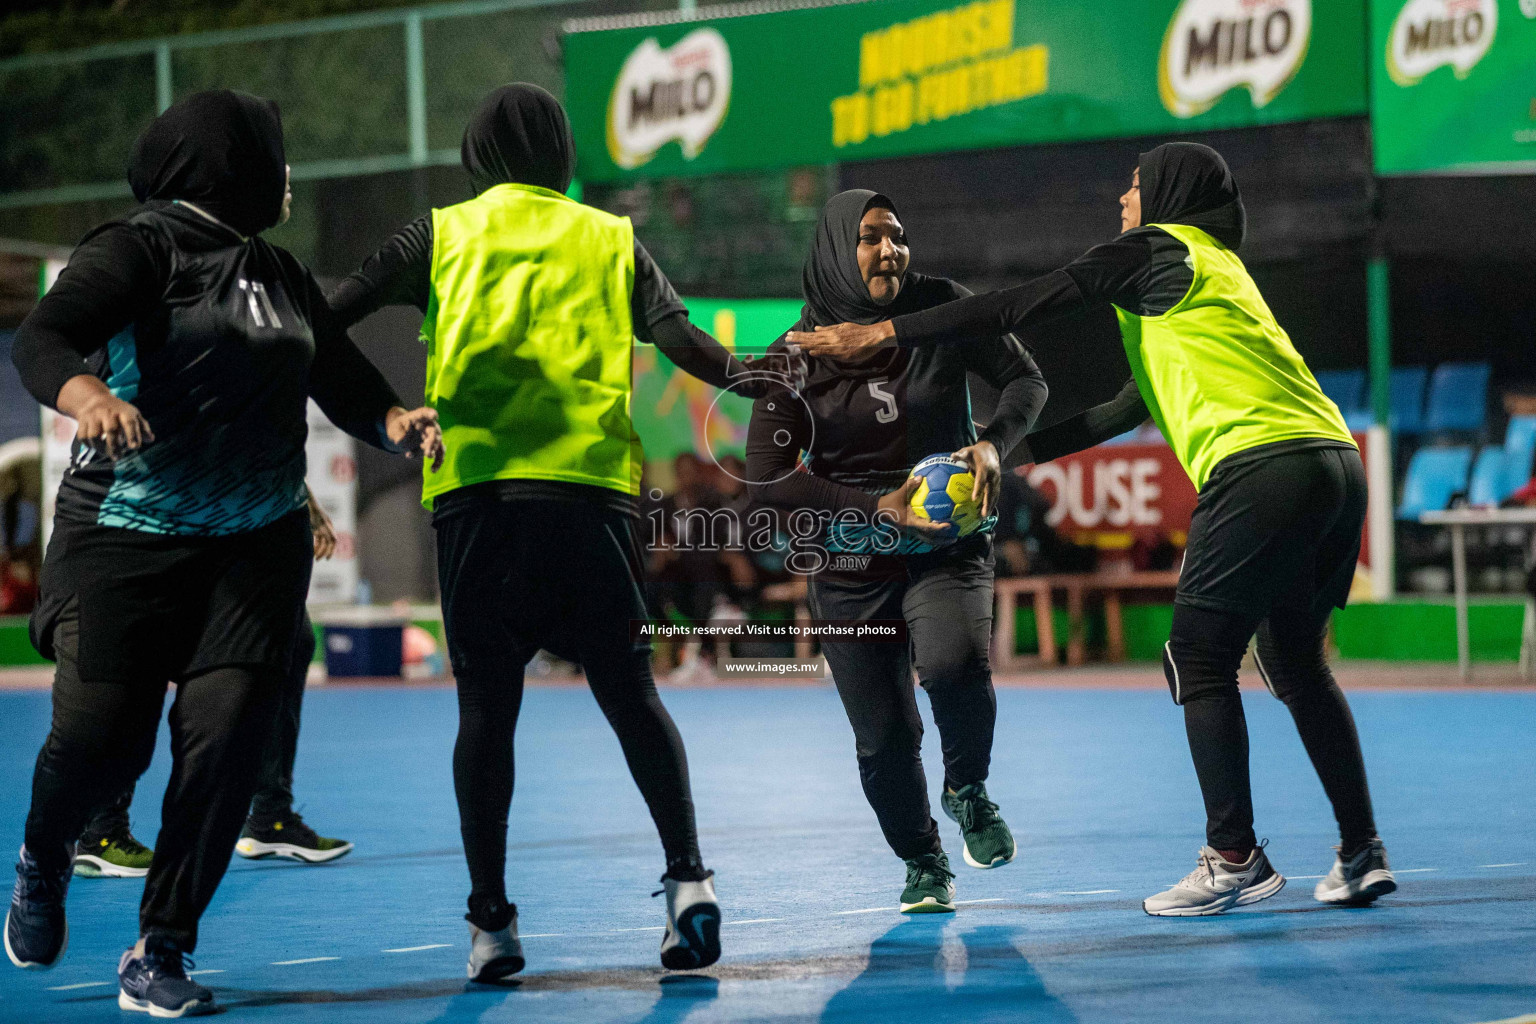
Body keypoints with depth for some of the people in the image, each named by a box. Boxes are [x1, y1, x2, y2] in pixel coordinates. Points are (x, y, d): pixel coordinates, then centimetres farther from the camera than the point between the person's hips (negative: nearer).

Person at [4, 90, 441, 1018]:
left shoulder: (281, 274, 16)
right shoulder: (142, 248, -6)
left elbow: (344, 378, 21)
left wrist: (396, 421, -1)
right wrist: (87, 397, -41)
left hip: (259, 544, 5)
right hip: (128, 533, -5)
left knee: (228, 732, -10)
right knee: (101, 737, -8)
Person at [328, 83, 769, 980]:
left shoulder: (442, 235, 13)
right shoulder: (609, 239, 15)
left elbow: (328, 317, 6)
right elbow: (683, 341, 2)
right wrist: (767, 387, 2)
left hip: (476, 487, -1)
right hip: (594, 489, 1)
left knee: (486, 706, 4)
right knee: (629, 692, 6)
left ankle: (491, 921, 3)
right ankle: (688, 877, -6)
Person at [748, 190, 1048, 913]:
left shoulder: (942, 310, -5)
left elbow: (1026, 379, 4)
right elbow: (767, 479, -11)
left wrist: (994, 443, -17)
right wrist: (876, 506, -20)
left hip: (948, 548, 0)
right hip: (852, 564, 0)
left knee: (955, 663, -30)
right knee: (884, 740, -2)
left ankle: (968, 791, 1)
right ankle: (924, 865, 28)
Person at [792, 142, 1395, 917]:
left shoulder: (1156, 249, 5)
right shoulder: (1217, 269, 30)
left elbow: (1018, 309, 1)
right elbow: (1137, 405, 31)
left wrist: (880, 333, 4)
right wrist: (1015, 449, 31)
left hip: (1262, 465, -9)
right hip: (1334, 465, 9)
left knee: (1199, 660, -1)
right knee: (1297, 663, 17)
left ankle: (1234, 858, -4)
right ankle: (1361, 853, 13)